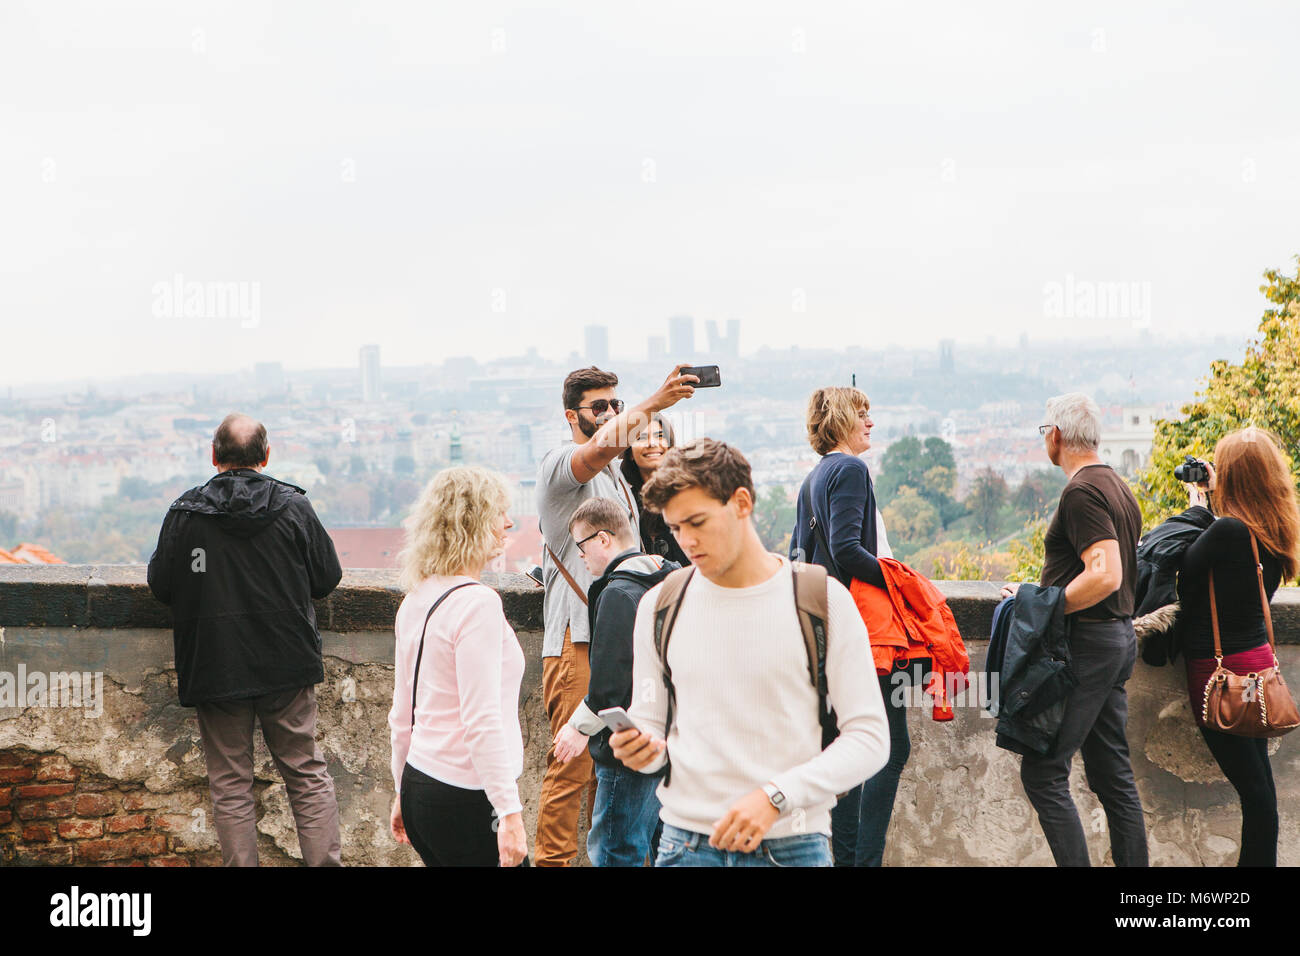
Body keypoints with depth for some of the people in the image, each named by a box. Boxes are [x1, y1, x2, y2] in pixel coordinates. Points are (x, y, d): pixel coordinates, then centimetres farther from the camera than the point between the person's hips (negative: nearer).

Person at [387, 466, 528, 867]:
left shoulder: (415, 601, 10)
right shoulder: (477, 602, -15)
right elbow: (482, 722, -20)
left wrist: (403, 790, 26)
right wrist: (509, 813, -19)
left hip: (420, 784, 9)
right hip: (467, 799, -9)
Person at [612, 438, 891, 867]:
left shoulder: (823, 601, -3)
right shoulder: (660, 606, 7)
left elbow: (869, 738, -5)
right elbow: (651, 720, 13)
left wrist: (775, 797, -16)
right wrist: (641, 749, -10)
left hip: (792, 846, -2)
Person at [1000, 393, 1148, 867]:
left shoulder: (1082, 491, -15)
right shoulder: (1120, 488, 16)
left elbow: (1105, 575, -25)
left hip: (1087, 642, -10)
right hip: (1120, 636, 10)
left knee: (1042, 771, -8)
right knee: (1112, 774, 12)